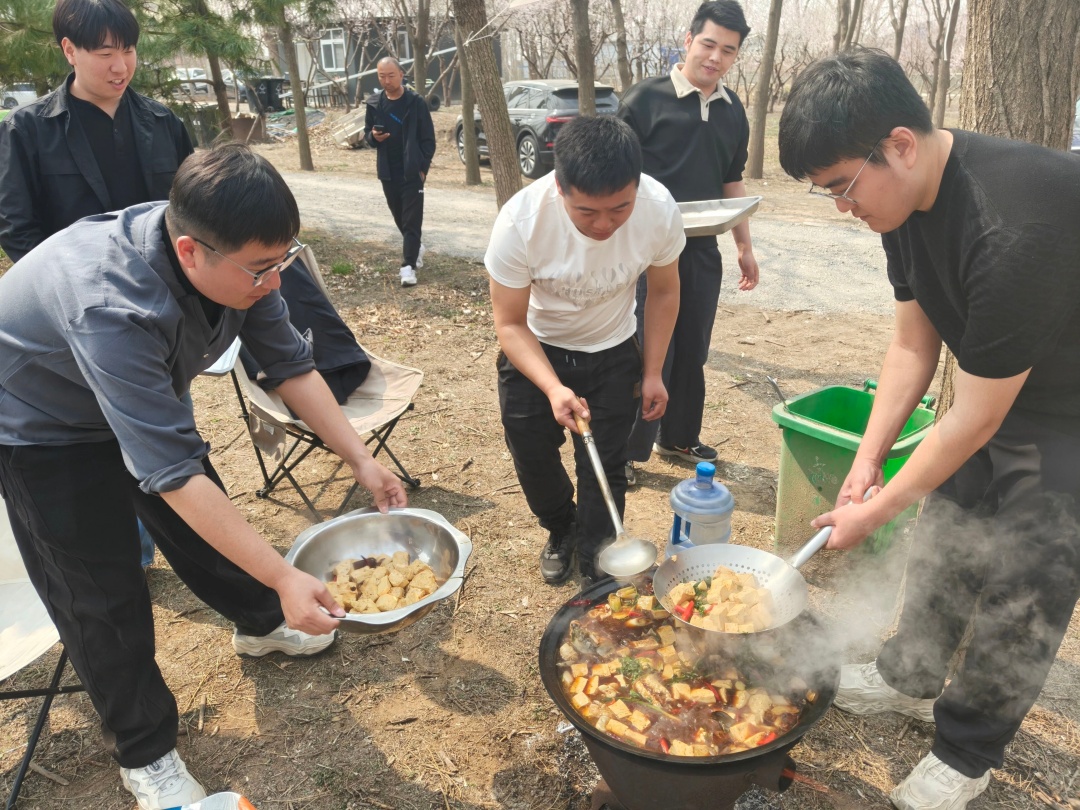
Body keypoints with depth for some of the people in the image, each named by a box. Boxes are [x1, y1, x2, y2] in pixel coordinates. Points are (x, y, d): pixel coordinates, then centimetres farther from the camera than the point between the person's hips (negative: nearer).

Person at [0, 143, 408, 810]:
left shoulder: (233, 257, -24)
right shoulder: (111, 308, -45)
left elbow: (291, 365, -12)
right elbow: (171, 472, -43)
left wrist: (362, 460, -17)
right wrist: (284, 578, -42)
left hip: (146, 399, 6)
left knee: (210, 525, 16)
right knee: (103, 595, 1)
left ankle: (259, 624, 43)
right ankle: (145, 753, 20)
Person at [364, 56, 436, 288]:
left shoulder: (416, 102, -6)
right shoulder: (374, 103, 5)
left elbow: (428, 138, -5)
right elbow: (367, 133, 15)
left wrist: (423, 167, -11)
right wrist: (373, 136, -9)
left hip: (412, 171, -5)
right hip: (387, 173, 5)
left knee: (411, 219, -6)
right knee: (400, 217, 15)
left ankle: (408, 265, -7)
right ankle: (416, 249, 36)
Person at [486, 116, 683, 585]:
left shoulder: (660, 210, -27)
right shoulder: (518, 223, -34)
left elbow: (663, 291, -7)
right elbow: (510, 324, -22)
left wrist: (652, 372, -4)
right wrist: (552, 388, -37)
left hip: (614, 354, 1)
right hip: (535, 353, 0)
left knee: (603, 467, 4)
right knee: (532, 456, 11)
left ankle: (595, 571, 27)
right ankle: (561, 531, 43)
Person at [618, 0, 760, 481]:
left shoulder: (733, 111, 10)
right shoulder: (646, 98, -7)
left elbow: (732, 183, 18)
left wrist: (745, 247, 17)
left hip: (703, 250, 6)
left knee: (692, 351, 13)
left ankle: (678, 437, 30)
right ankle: (628, 450, 14)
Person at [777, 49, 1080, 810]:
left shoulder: (1014, 229, -37)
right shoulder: (910, 195, -11)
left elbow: (976, 420, -28)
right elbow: (915, 342, -1)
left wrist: (874, 512, -17)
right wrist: (869, 456, -5)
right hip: (995, 389, 8)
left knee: (1018, 594, 1)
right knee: (944, 543, 15)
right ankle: (911, 678, 37)